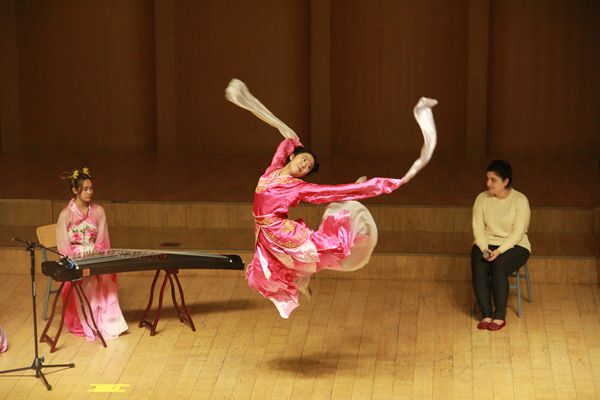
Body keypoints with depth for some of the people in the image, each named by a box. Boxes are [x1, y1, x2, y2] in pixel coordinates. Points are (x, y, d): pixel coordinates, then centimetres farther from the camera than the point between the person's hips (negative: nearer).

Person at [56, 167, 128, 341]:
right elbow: (63, 246, -6)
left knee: (106, 278, -27)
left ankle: (109, 322, -26)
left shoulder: (98, 211, 7)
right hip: (75, 261, -3)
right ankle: (89, 326, -27)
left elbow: (102, 241, 7)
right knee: (89, 281, -31)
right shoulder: (66, 214, -5)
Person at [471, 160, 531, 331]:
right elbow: (478, 227, -1)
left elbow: (517, 233, -15)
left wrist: (499, 251, -26)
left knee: (498, 266, -34)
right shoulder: (482, 198, 2)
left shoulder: (520, 200, -10)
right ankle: (486, 314, -23)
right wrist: (484, 249, -18)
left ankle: (500, 316, -24)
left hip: (514, 246, -3)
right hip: (486, 244, 3)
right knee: (478, 267, -29)